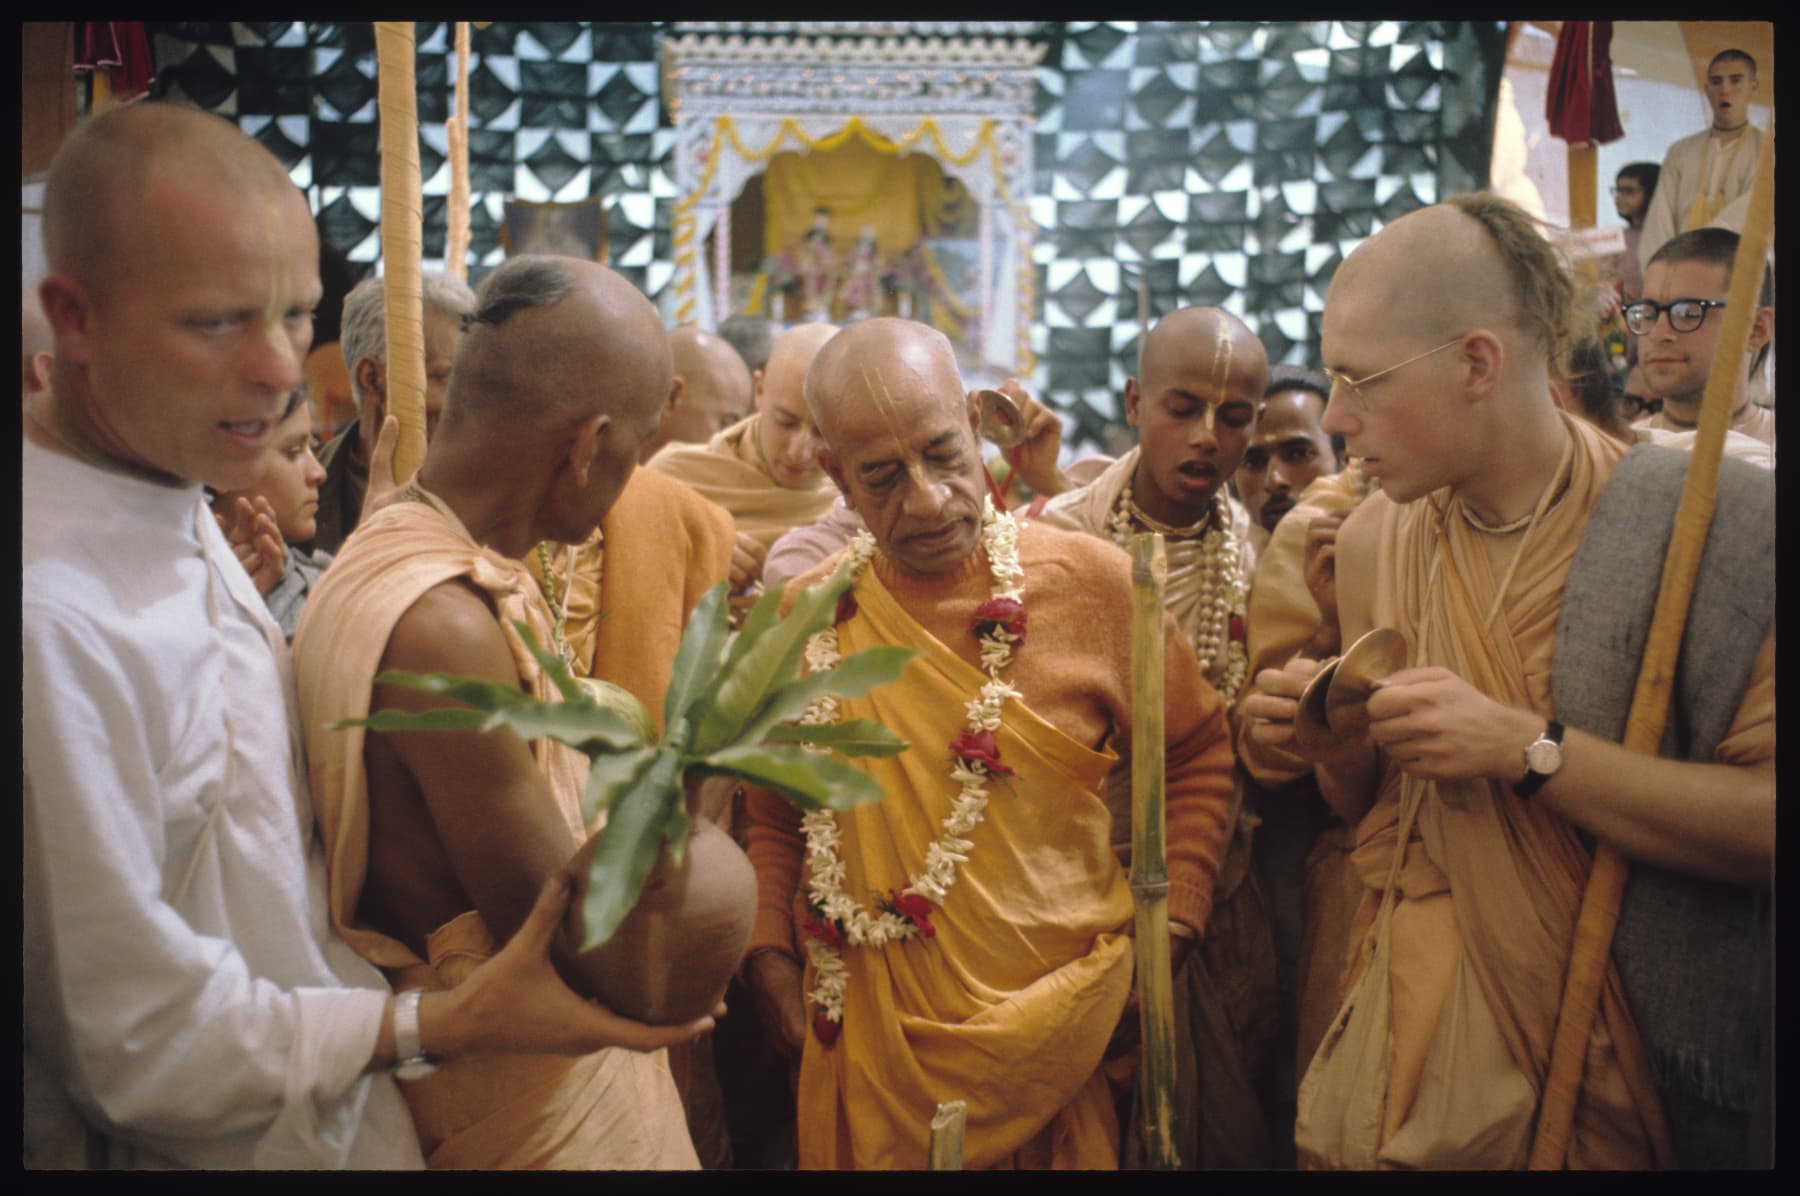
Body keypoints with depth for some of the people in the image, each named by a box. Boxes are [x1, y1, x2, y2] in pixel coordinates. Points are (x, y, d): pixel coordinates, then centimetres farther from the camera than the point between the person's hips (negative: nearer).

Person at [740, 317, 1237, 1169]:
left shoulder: (1093, 581, -8)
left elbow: (1196, 754, 4)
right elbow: (773, 816, 11)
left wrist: (1171, 924, -3)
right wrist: (769, 954, -1)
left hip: (1058, 1033, -1)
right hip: (864, 1046, 2)